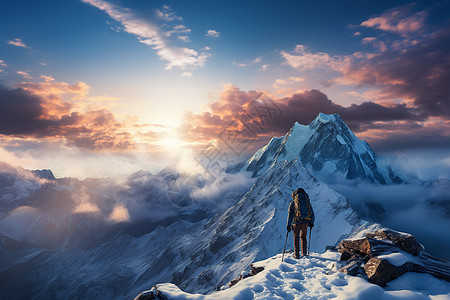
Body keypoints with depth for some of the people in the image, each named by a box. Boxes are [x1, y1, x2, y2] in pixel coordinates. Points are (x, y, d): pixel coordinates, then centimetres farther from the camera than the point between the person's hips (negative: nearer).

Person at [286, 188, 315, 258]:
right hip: (305, 222, 3)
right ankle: (304, 253, 20)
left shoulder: (293, 202, 2)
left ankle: (297, 254, 15)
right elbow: (312, 213, 13)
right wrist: (311, 223, 24)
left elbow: (290, 214, 0)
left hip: (296, 222, -2)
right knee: (303, 237, 22)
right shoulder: (307, 201, 11)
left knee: (296, 237, 15)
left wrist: (288, 225, 4)